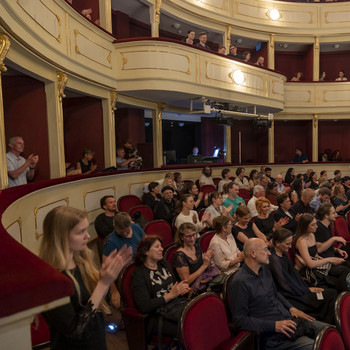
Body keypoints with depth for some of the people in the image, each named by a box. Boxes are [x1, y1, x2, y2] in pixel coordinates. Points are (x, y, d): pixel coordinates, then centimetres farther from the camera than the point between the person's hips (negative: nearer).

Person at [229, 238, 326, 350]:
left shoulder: (264, 268, 8)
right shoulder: (239, 282, -20)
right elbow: (240, 320, -18)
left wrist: (291, 308, 6)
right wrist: (274, 325, -20)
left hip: (288, 319, 8)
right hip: (273, 334, -8)